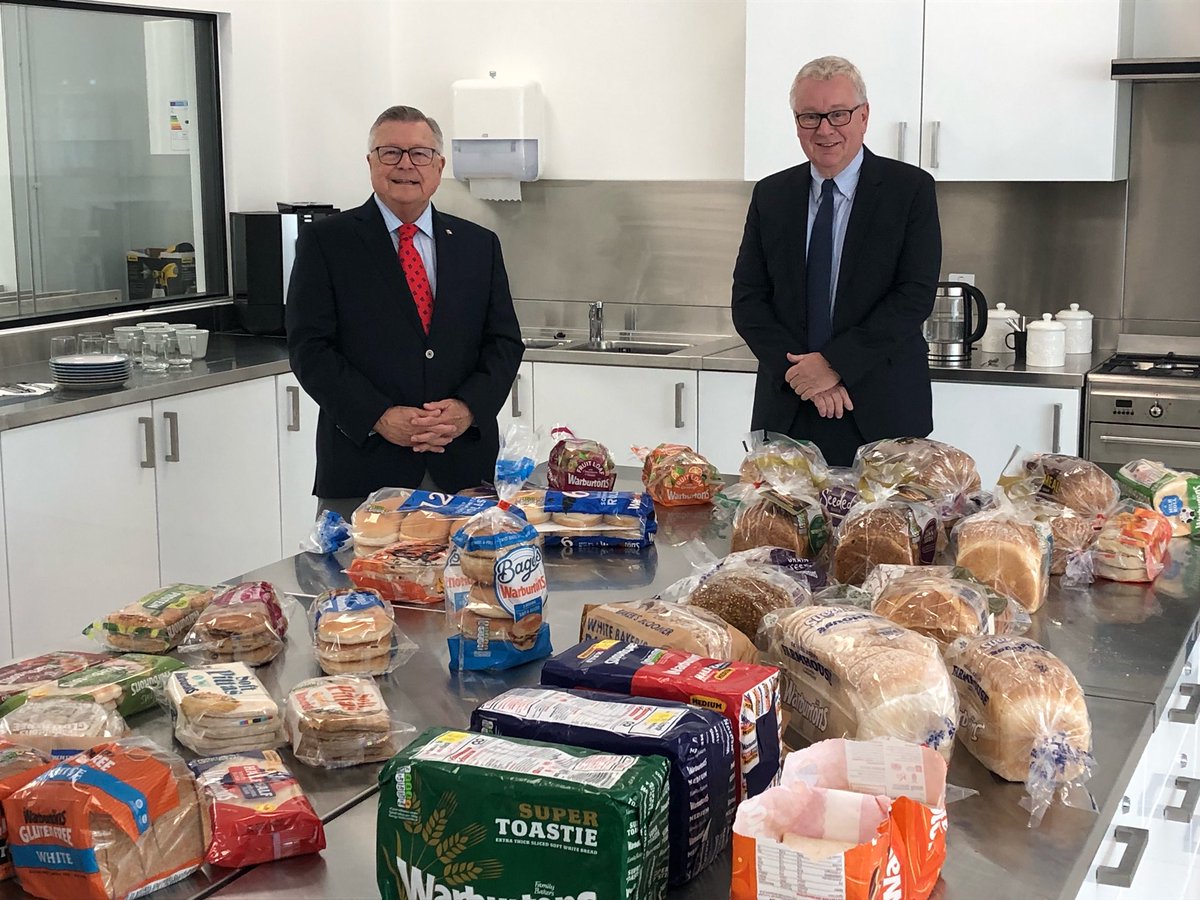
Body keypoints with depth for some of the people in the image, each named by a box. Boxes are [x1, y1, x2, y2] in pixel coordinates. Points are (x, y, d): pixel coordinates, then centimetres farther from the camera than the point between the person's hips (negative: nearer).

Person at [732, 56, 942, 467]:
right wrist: (800, 373, -10)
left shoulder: (911, 189, 0)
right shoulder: (770, 195, 9)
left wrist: (835, 363, -15)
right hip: (786, 414, 3)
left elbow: (916, 295, -8)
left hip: (881, 414, -2)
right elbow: (747, 300, 5)